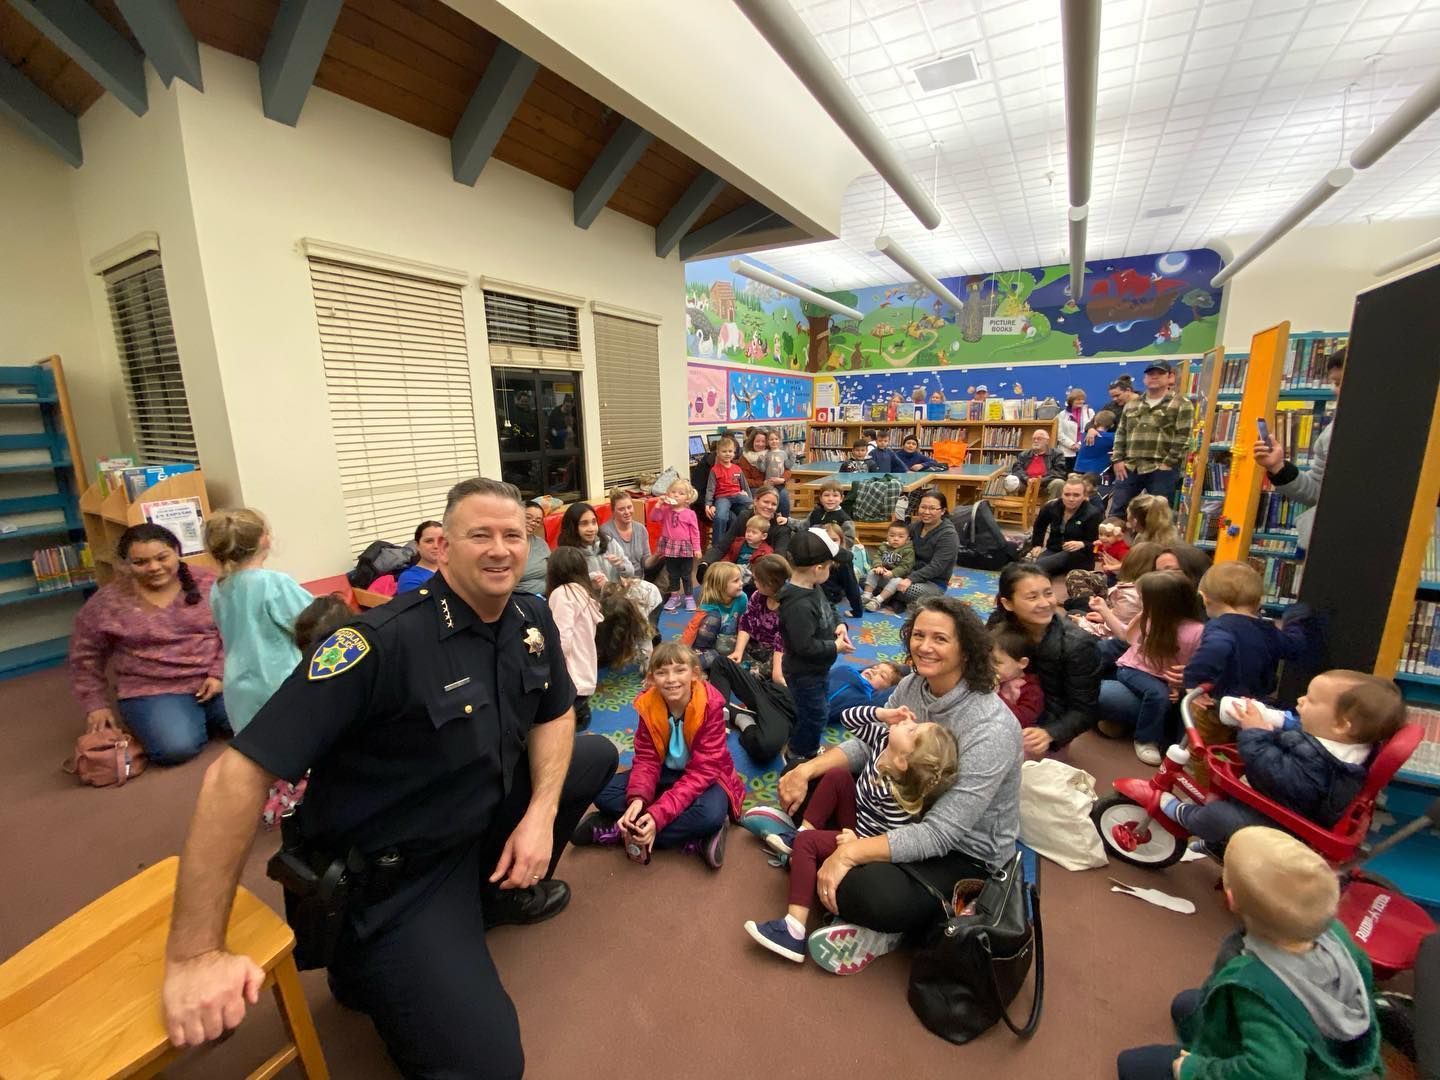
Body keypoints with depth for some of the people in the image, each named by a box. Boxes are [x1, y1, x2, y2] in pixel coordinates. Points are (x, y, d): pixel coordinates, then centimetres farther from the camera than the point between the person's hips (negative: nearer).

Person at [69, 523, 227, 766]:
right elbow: (85, 658, 10)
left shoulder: (208, 583, -2)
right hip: (152, 691, -1)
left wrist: (219, 674, -10)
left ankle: (204, 713, 10)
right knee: (176, 747, -26)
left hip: (214, 680, 1)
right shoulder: (107, 603, -2)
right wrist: (95, 706, 6)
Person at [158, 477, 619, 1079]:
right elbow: (238, 773, -27)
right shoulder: (386, 640, -29)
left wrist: (540, 812, -10)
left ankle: (503, 889, 24)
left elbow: (555, 715, 5)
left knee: (596, 756, 6)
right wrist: (194, 956, -25)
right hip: (383, 878, -6)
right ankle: (368, 967, 13)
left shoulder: (532, 619, -7)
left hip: (483, 825, 7)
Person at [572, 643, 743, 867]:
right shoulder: (647, 704, -15)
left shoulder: (710, 705, -26)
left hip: (703, 779, -4)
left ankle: (611, 830, -23)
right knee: (603, 792, -17)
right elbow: (646, 759, -12)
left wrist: (658, 815, -36)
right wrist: (637, 799, -34)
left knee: (711, 813, -37)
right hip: (665, 773, 4)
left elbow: (703, 770, -27)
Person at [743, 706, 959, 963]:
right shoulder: (884, 741, -18)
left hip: (862, 839, -8)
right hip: (857, 816, 8)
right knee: (836, 776, -5)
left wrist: (859, 844, -29)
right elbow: (849, 717, -8)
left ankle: (795, 928, -18)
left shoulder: (893, 793, -36)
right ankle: (801, 832, 2)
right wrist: (883, 713, -22)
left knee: (807, 843, -17)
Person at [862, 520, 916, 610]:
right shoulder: (884, 547, 8)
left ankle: (878, 600, -37)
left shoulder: (908, 551, -9)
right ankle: (867, 595, -15)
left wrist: (892, 573, -30)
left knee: (897, 581, -34)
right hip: (881, 575, 5)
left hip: (897, 576, -5)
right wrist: (878, 566, -25)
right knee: (872, 572, -15)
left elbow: (905, 567, -17)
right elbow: (877, 557, -2)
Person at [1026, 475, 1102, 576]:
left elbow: (1094, 544, -11)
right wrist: (1036, 545, 14)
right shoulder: (1051, 507, 0)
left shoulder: (1092, 514, -11)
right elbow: (1039, 527, 23)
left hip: (1080, 557, -6)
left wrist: (1081, 545, -33)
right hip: (1053, 551, 7)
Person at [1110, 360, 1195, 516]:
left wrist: (1168, 463, -13)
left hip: (1161, 469, -4)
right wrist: (1117, 460, 3)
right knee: (1117, 511, 5)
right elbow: (1121, 433, 15)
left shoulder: (1182, 405, 2)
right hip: (1129, 467, 4)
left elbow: (1182, 439, -6)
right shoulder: (1131, 404, 16)